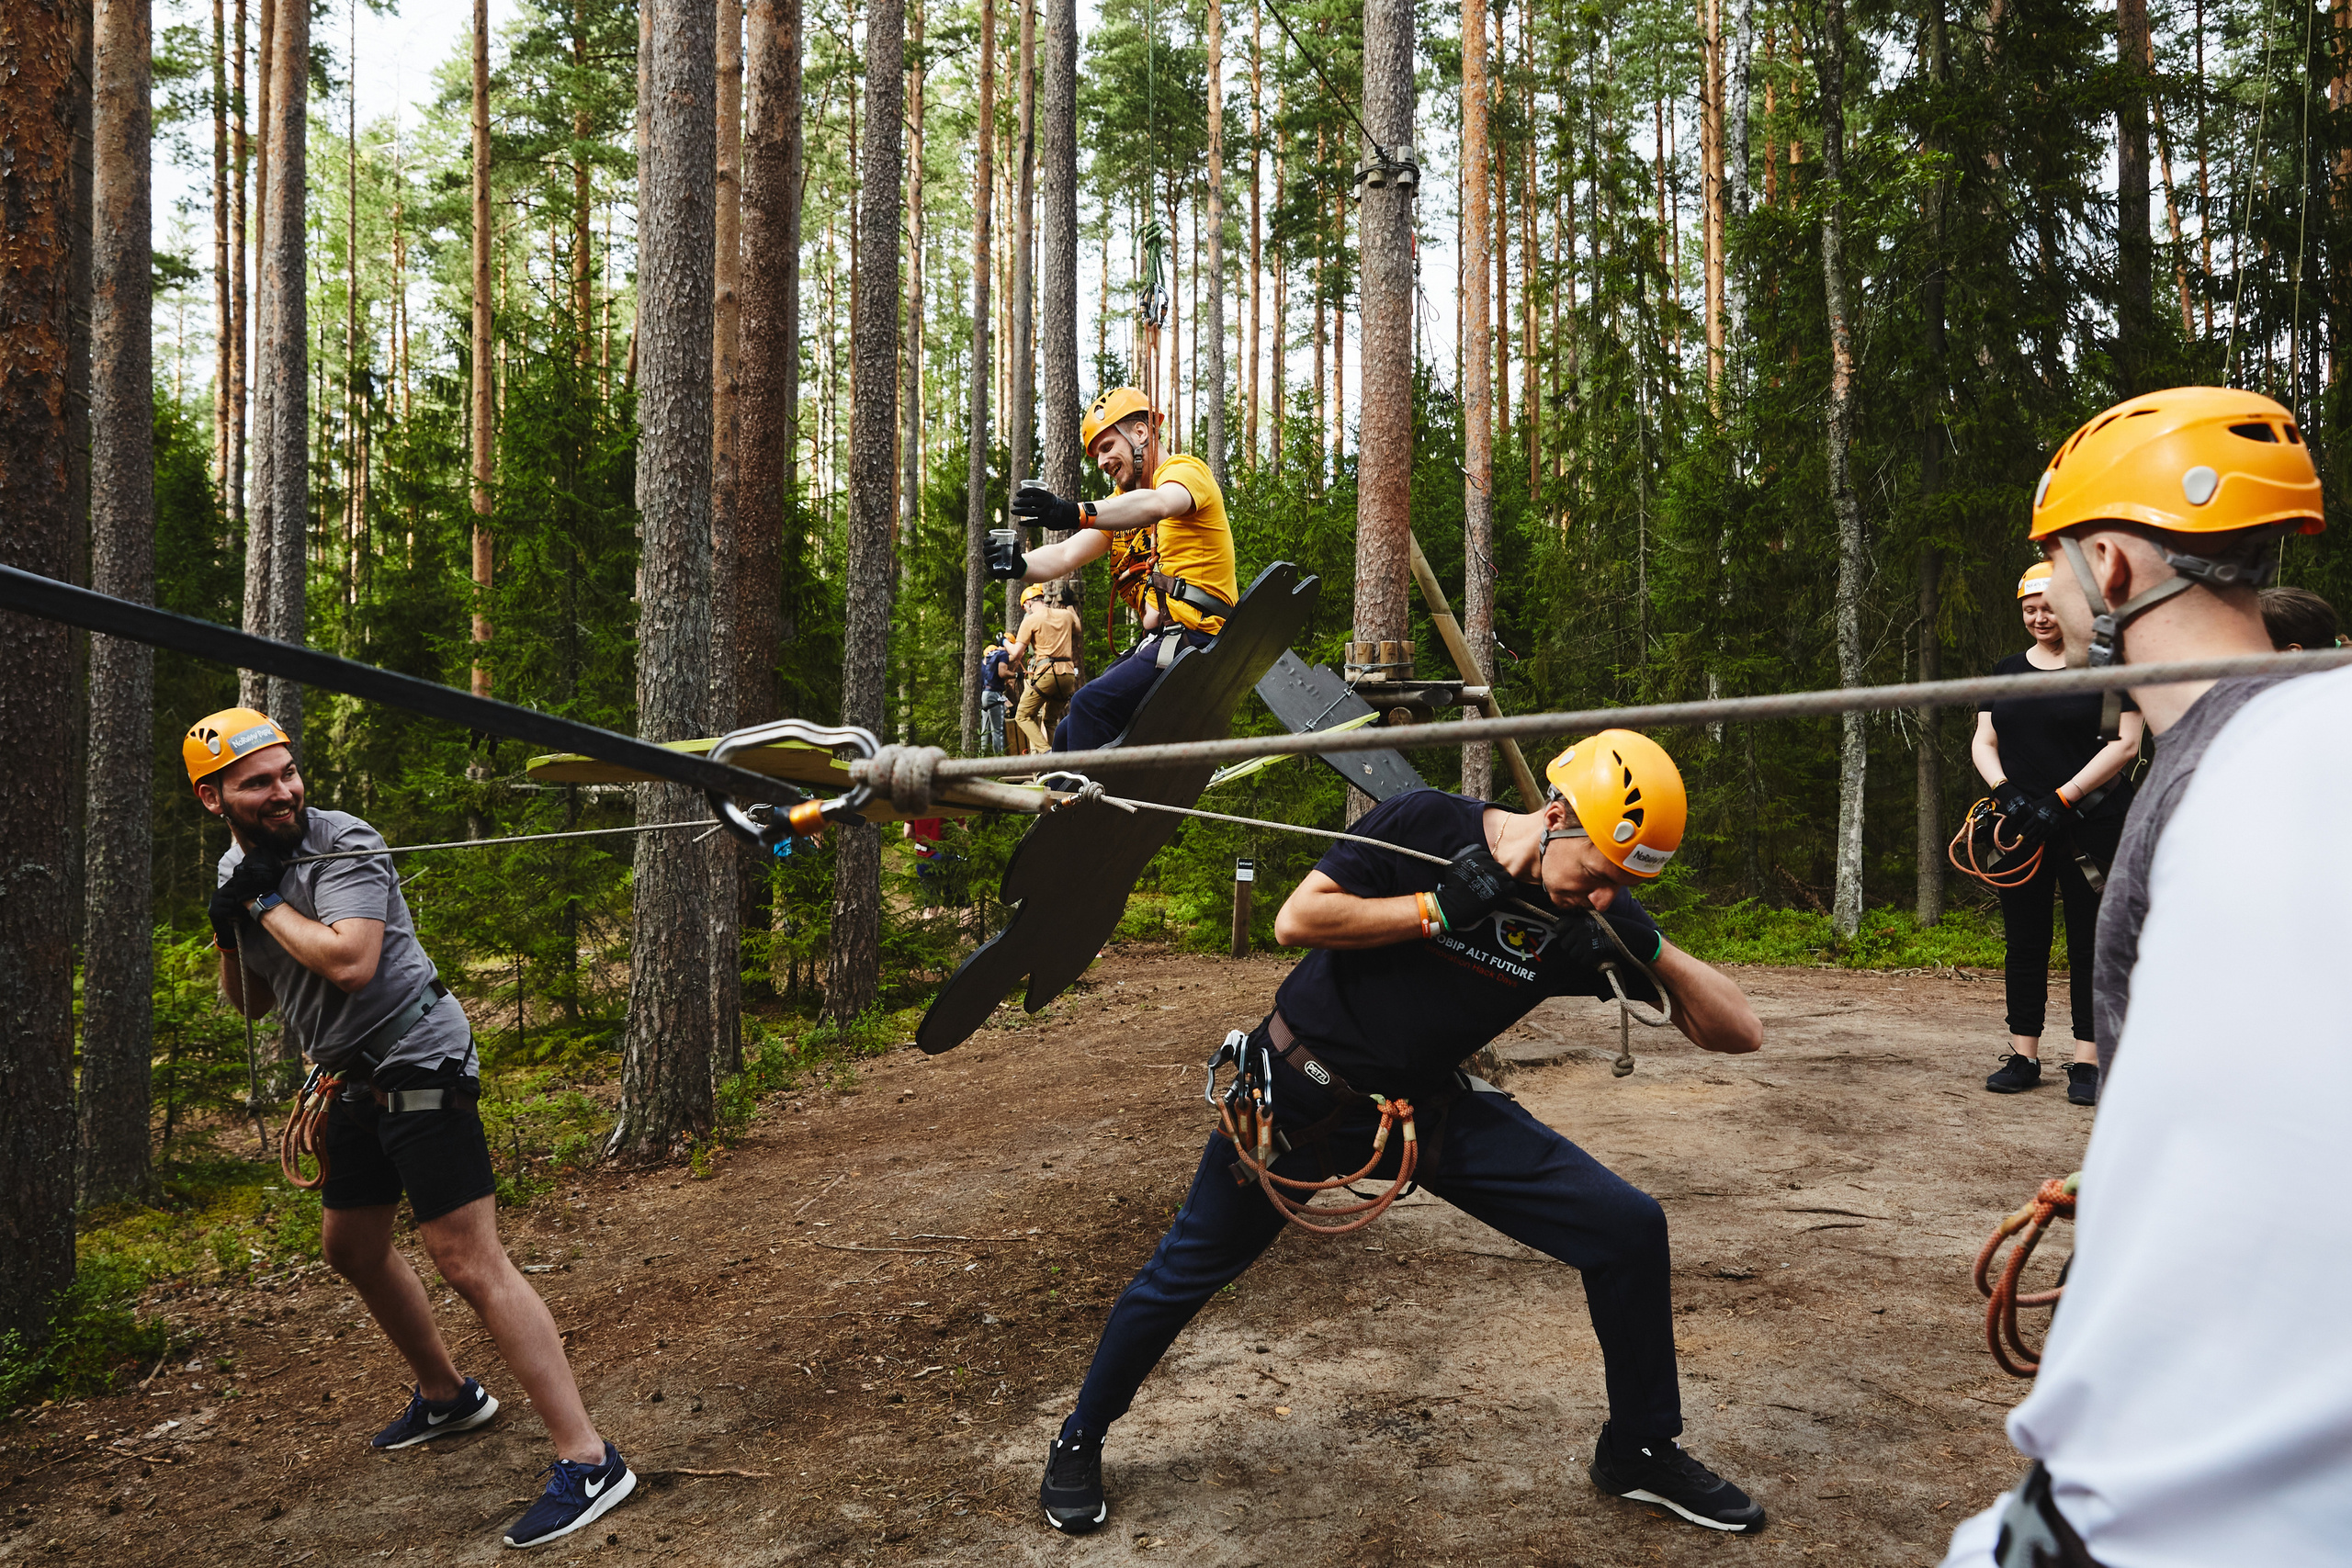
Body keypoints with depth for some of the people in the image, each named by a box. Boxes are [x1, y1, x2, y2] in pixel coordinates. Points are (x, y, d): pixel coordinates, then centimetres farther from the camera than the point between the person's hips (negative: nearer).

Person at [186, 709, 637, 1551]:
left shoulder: (342, 842, -15)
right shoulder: (236, 871, 11)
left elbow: (350, 961, -29)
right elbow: (250, 1003, 15)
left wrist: (266, 903, -16)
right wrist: (229, 930, -2)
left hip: (418, 1064, -10)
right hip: (357, 1079, 10)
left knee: (471, 1265, -16)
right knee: (351, 1247, 24)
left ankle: (588, 1460, -15)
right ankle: (447, 1396, 45)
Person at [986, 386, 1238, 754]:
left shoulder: (1185, 470, -3)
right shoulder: (1121, 504, 22)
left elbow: (1157, 505, -28)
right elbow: (1066, 555, 8)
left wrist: (1078, 513, -45)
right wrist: (1018, 564, -15)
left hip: (1194, 637, -9)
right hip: (1157, 640, 9)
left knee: (1091, 704, -25)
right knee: (1070, 737, 5)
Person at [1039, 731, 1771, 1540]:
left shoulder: (1593, 915, -10)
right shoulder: (1426, 824, -19)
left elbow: (1737, 1032, -12)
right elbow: (1295, 920, -22)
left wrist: (1651, 949, -30)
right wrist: (1440, 908, -28)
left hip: (1432, 1108, 4)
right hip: (1304, 1093, -3)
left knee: (1631, 1229, -3)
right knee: (1189, 1267, 5)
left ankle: (1640, 1452, 19)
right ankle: (1079, 1443, 31)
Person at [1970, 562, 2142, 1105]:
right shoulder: (2006, 672, 14)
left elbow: (2125, 743, -7)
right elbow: (1983, 743, 12)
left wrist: (2060, 800, -14)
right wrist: (2006, 792, -7)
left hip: (2091, 827, -4)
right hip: (2021, 828, 4)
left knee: (2090, 942, 0)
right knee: (2024, 942, 6)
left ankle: (2087, 1062, 6)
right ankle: (2023, 1057, 12)